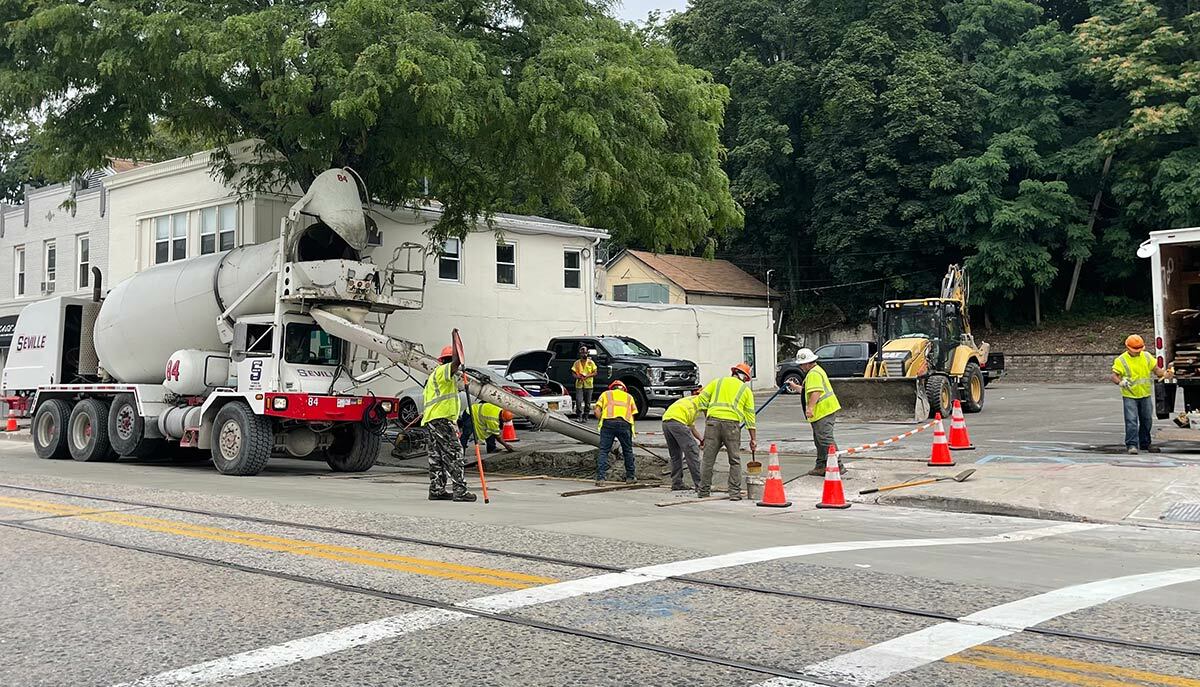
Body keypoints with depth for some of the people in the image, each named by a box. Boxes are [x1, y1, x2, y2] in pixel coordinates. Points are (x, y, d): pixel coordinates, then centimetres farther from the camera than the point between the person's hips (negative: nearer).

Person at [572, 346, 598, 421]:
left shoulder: (591, 362, 6)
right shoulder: (577, 363, 8)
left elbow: (595, 373, 2)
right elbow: (573, 373, 6)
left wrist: (587, 376, -13)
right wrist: (578, 377, -14)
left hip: (588, 384, 0)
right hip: (579, 384, 0)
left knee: (588, 402, 4)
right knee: (578, 401, -12)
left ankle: (585, 416, 14)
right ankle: (579, 416, -6)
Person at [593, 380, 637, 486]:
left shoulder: (606, 394, 26)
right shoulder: (629, 397, 30)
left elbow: (597, 411, 12)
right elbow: (633, 414, 20)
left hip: (608, 422, -1)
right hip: (625, 423, 1)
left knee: (603, 451, 2)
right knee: (628, 451, 17)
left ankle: (600, 478, -8)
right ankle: (630, 477, 26)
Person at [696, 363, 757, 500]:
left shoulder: (717, 382, 18)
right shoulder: (746, 390, 16)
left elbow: (702, 400, 10)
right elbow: (750, 416, 14)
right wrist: (753, 439, 16)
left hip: (713, 420, 1)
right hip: (732, 423, -1)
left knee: (708, 459, 6)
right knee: (735, 461, 9)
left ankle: (703, 491, 11)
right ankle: (735, 493, 6)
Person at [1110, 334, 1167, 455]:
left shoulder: (1147, 356, 4)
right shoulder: (1121, 360, -8)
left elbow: (1156, 369, 6)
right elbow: (1113, 375, -12)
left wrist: (1164, 373, -16)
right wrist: (1120, 382, -33)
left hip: (1146, 395, 5)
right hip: (1129, 396, -5)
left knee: (1147, 420, 12)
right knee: (1131, 421, -12)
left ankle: (1145, 444, 26)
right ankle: (1131, 445, -11)